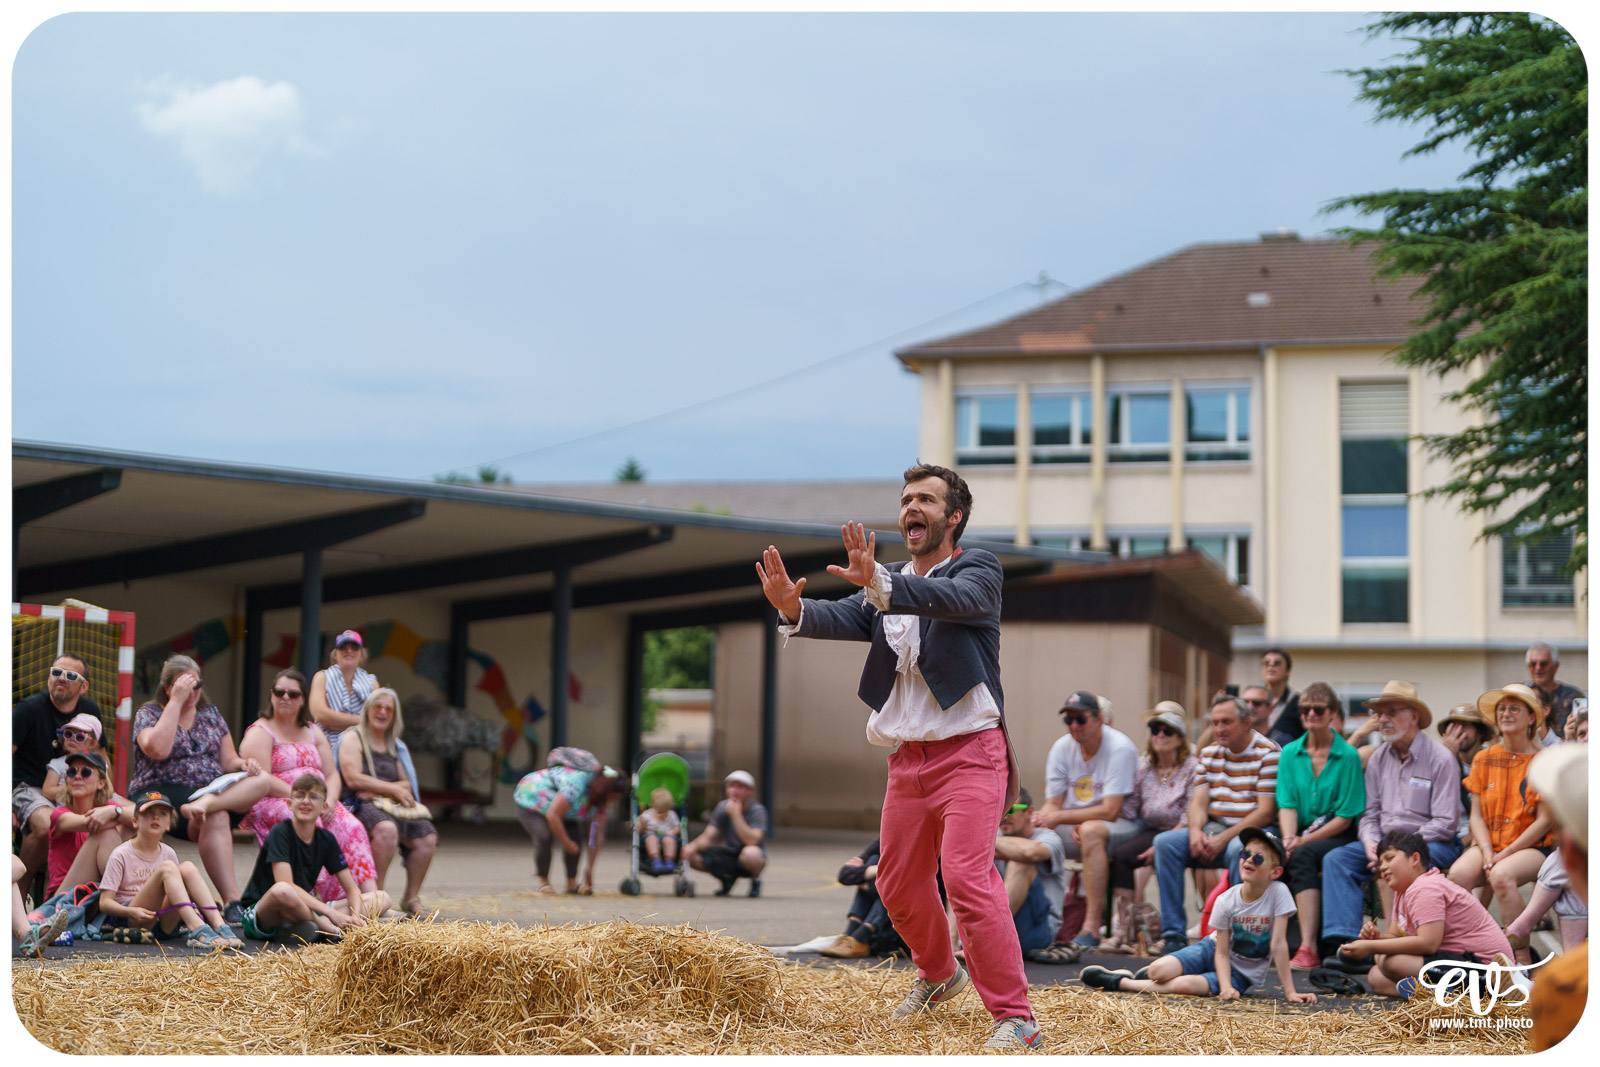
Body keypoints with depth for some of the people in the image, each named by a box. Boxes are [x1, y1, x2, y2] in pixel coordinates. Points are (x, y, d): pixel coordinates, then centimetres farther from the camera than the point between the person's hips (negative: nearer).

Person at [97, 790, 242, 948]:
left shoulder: (168, 853, 14)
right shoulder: (121, 855, -1)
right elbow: (105, 903, -6)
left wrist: (189, 909, -3)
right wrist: (132, 911, -25)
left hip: (165, 923, 5)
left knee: (187, 868, -17)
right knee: (167, 868, -25)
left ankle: (219, 926, -33)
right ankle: (198, 930, -44)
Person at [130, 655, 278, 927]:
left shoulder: (210, 713, 19)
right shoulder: (148, 714, 4)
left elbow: (228, 760, 16)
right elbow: (158, 749, -17)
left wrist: (243, 763, -8)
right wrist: (176, 701, -13)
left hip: (214, 789, 5)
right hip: (162, 793, -5)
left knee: (262, 780, -23)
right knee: (216, 818, -38)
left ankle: (204, 805, -46)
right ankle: (231, 902, -45)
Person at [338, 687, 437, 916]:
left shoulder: (394, 746, 23)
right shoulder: (354, 738, 5)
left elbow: (407, 784, 16)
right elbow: (354, 778, -9)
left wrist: (376, 789, -5)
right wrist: (393, 789, -6)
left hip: (392, 804, 6)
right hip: (362, 805, -6)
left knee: (427, 837, -20)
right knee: (386, 829, -39)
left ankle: (411, 899, -9)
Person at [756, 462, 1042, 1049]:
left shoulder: (978, 569, -4)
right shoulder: (885, 588, 13)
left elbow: (957, 599, -27)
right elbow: (846, 619, -5)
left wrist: (880, 583, -44)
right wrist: (793, 609, -28)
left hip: (969, 752, -7)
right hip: (908, 758, 7)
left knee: (968, 877, -21)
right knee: (899, 886, 15)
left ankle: (1014, 1017, -17)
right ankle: (938, 975, 42)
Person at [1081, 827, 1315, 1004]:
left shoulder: (1278, 893, -22)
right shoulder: (1226, 901, -15)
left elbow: (1278, 944, -20)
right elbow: (1222, 951, -13)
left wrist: (1290, 992, -22)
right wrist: (1226, 986, -30)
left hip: (1244, 973, -2)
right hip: (1213, 949, 2)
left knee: (1186, 985, -28)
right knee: (1159, 970, -24)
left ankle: (1119, 983, -12)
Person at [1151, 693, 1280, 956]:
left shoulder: (1268, 753, -7)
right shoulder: (1209, 753, 13)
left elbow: (1265, 812, -14)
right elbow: (1199, 802, 8)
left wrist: (1222, 840, -21)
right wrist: (1195, 831, -16)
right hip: (1214, 827, 6)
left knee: (1238, 849, -39)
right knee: (1165, 842, -17)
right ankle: (1173, 935, -18)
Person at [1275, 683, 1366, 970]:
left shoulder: (1348, 756, -2)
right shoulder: (1290, 753, 12)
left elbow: (1346, 817, -6)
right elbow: (1287, 805, 4)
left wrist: (1304, 841, -15)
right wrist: (1289, 840, -16)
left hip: (1338, 837, -4)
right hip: (1301, 836, 4)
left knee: (1303, 856, -35)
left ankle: (1308, 948, -42)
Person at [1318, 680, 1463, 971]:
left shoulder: (1440, 759, -9)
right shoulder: (1379, 758, 11)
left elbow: (1445, 824, -13)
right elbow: (1370, 813, 14)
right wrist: (1371, 844, -8)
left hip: (1434, 844, -6)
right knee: (1336, 858, -16)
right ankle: (1345, 944, -28)